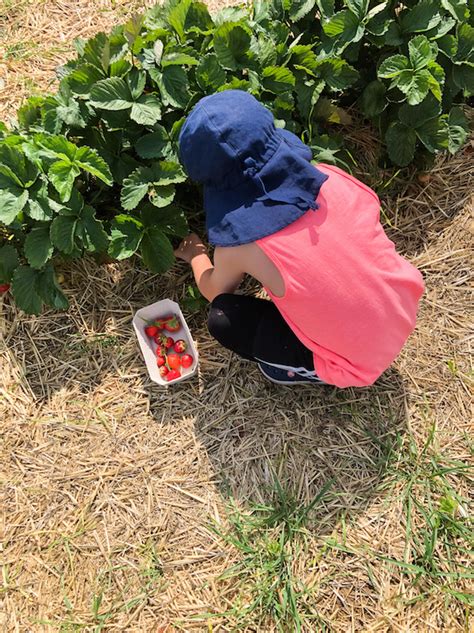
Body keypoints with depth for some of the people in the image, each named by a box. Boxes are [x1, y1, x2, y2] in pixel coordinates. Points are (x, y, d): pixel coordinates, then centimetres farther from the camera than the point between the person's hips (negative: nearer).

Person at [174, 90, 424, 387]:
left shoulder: (239, 242, -22)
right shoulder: (330, 177, -12)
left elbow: (215, 292, 3)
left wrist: (196, 255, 24)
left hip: (358, 366, -5)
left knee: (222, 318, -6)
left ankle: (309, 371, 7)